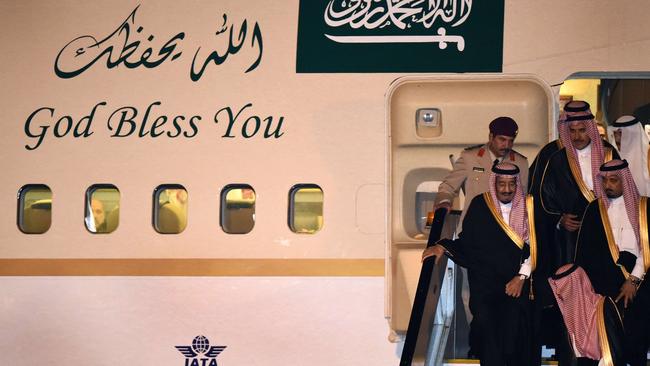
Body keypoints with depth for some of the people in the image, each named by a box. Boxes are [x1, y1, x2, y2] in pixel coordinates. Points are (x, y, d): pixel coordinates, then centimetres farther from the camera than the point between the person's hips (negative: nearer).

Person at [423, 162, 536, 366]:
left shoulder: (527, 208, 7)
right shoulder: (480, 205, 7)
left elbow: (534, 249, 5)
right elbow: (465, 243, 11)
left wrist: (522, 276, -5)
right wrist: (443, 247, -5)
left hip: (515, 284, 0)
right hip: (483, 283, 0)